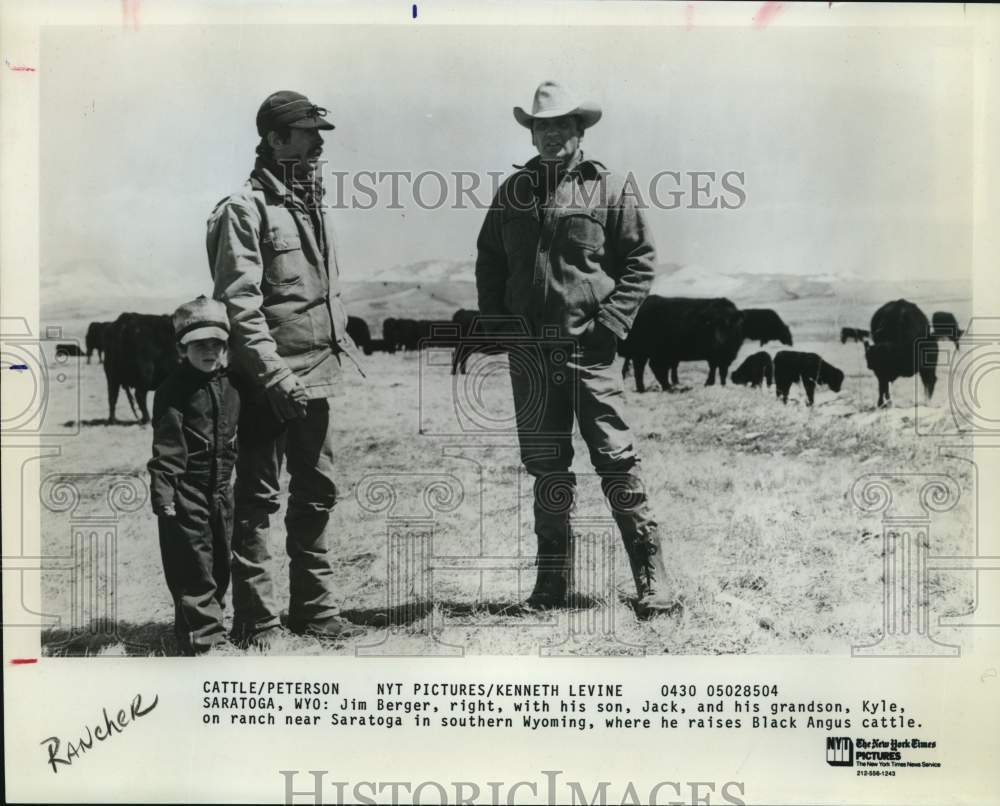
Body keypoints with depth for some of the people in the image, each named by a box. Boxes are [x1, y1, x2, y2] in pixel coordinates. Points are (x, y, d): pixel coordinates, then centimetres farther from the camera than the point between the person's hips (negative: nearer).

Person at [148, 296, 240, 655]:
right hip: (186, 490, -7)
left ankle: (205, 621, 28)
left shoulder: (229, 385, 8)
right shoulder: (175, 389, -11)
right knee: (194, 564, -4)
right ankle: (203, 635, -1)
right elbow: (166, 446, -16)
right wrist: (163, 491, -20)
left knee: (220, 561, 14)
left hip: (219, 489, 7)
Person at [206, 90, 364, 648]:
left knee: (318, 494, 13)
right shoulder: (245, 209, -9)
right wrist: (277, 376, -21)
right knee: (258, 500, 1)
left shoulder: (314, 204, 15)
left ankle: (315, 608, 24)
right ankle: (257, 619, 10)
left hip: (319, 378, 8)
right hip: (269, 385, -8)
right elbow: (241, 305, -16)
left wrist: (341, 346, 13)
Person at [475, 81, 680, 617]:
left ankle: (652, 578, 3)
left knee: (616, 461, -5)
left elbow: (641, 259, 1)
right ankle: (551, 579, 20)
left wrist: (611, 322, -9)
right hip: (529, 354, 4)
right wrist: (495, 320, 5)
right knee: (546, 467, 10)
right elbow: (488, 262, 18)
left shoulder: (607, 190, 2)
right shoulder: (512, 192, 12)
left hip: (588, 349, -3)